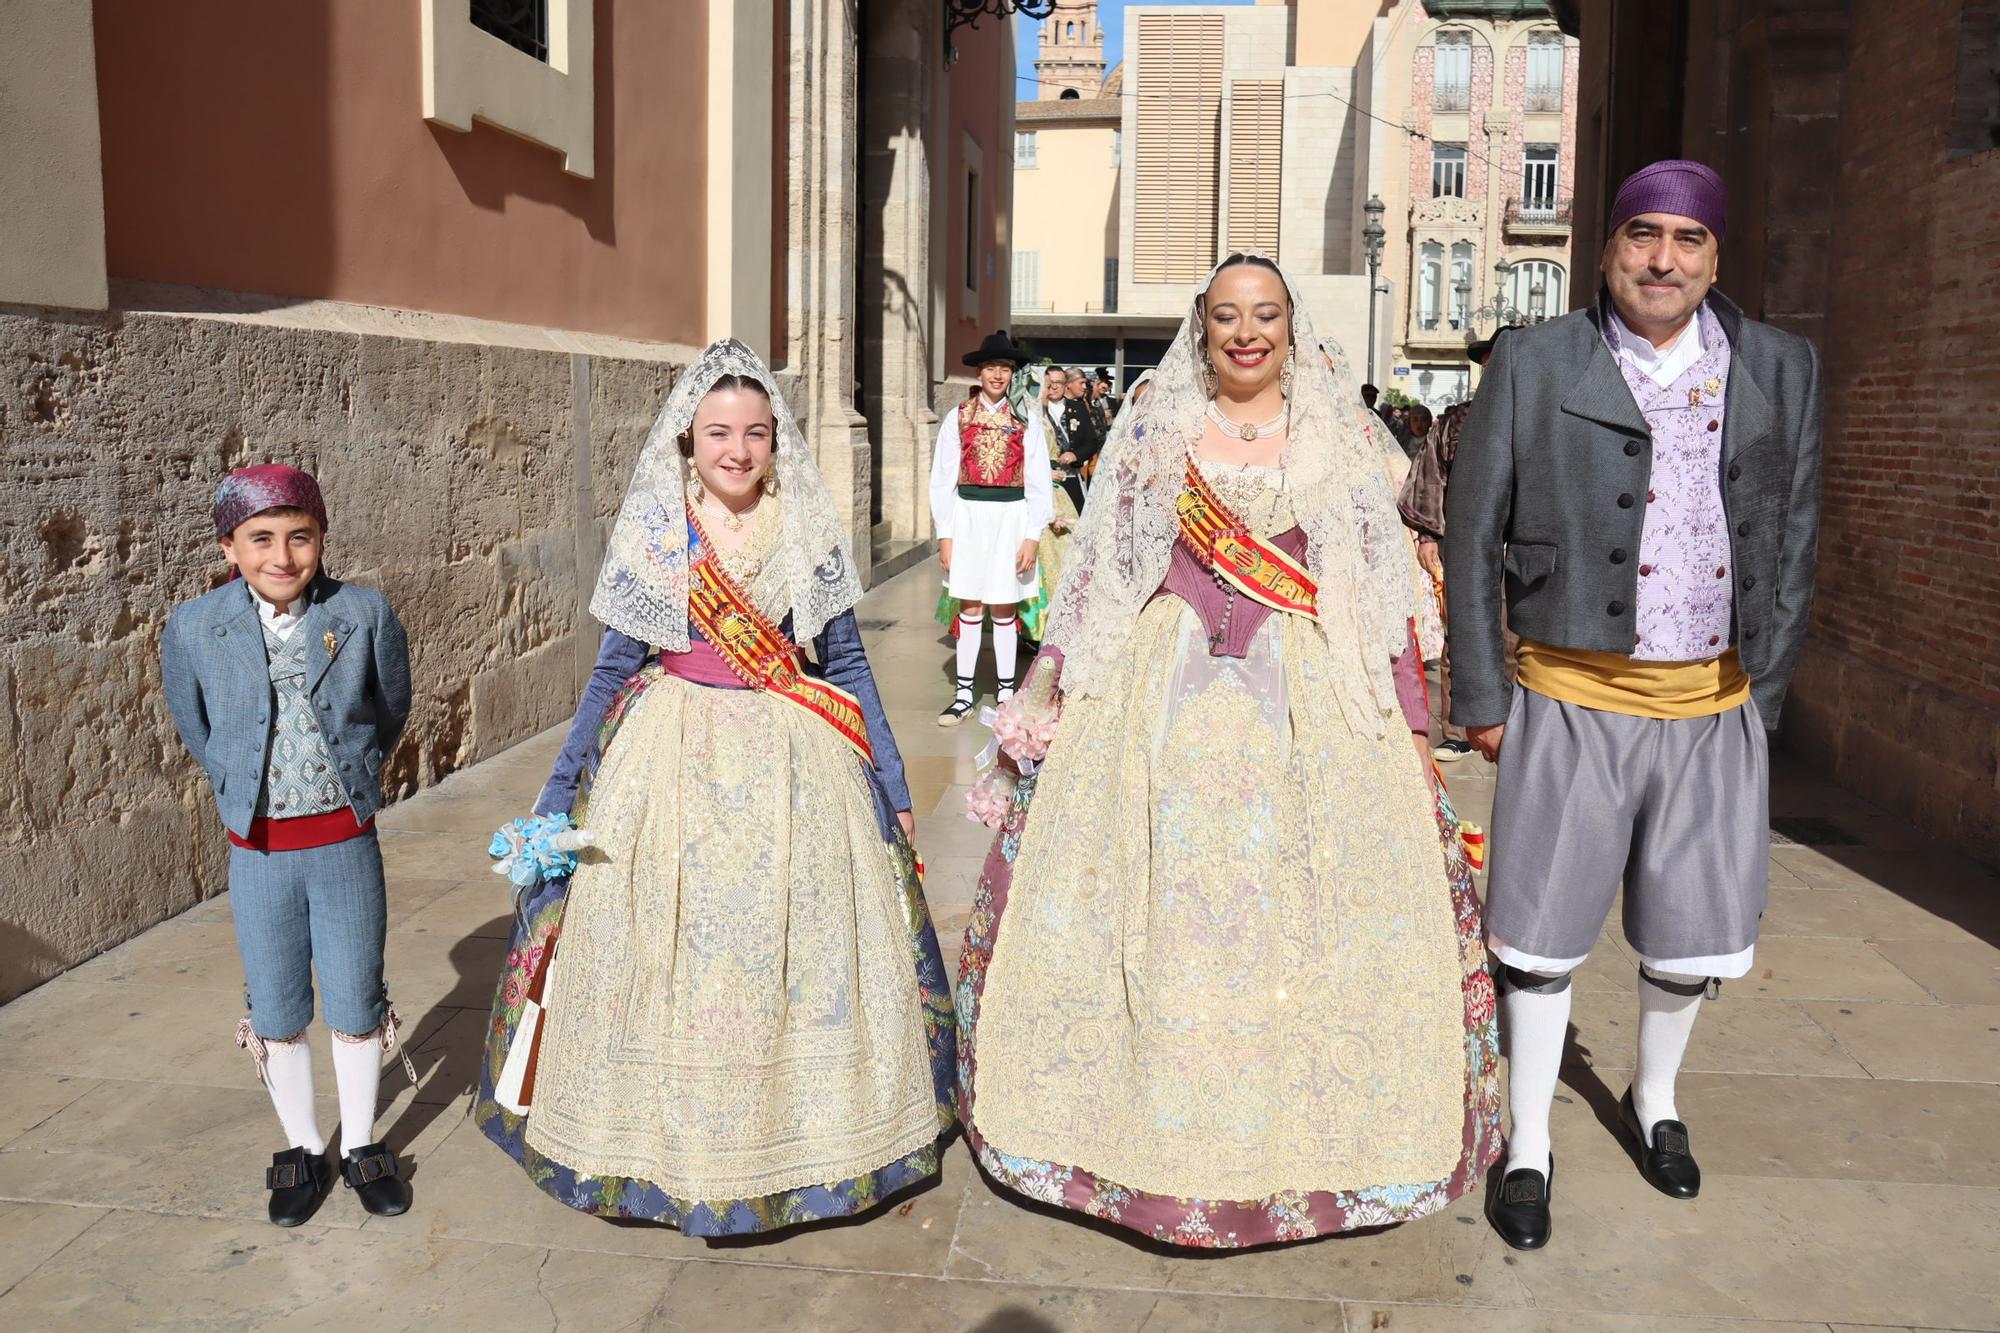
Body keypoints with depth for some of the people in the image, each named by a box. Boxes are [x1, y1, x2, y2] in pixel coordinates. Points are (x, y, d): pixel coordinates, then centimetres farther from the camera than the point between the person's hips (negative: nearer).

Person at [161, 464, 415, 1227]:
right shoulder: (194, 630, -9)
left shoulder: (364, 615, -11)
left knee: (355, 1005, 11)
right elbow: (194, 728, 9)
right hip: (258, 852, 1)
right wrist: (243, 791, 13)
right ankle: (302, 1150, 33)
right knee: (277, 1014, 13)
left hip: (346, 843, -1)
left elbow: (391, 711, 6)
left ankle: (361, 1147, 31)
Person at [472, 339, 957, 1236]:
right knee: (671, 956, 6)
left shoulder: (809, 536, 1)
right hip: (674, 765, 0)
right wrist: (560, 788, 5)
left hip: (793, 764, 1)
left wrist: (891, 783, 6)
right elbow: (613, 671, 5)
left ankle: (798, 1138, 24)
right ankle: (677, 1145, 25)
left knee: (796, 953, 5)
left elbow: (847, 664, 6)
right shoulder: (651, 535, -1)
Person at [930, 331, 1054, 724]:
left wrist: (1032, 536, -4)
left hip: (1011, 518, 0)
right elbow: (942, 479, 3)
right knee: (970, 606, 6)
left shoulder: (1026, 420, 2)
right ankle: (963, 694, 14)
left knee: (1005, 608, 6)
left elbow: (1038, 482, 1)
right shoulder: (958, 417, 3)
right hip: (968, 516, 1)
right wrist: (945, 535, -2)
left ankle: (1007, 693, 18)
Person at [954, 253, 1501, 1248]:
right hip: (1164, 692, 1)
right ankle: (1150, 1119, 19)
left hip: (1310, 699, 0)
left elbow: (1380, 587, 7)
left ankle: (1303, 1127, 18)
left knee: (1304, 911, -1)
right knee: (1153, 908, 2)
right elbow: (1098, 572, 9)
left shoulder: (1340, 440, 8)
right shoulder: (1153, 432, 9)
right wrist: (1045, 688, 3)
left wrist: (1403, 717, 1)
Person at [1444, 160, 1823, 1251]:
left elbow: (1793, 542, 10)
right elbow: (1472, 536, -1)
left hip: (1713, 706, 3)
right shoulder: (1534, 365, -3)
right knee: (1543, 936, 6)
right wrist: (1479, 697, -2)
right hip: (1572, 701, -3)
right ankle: (1528, 1147, 25)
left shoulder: (1780, 369, 5)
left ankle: (1654, 1100, 43)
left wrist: (1762, 693, 7)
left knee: (1692, 937, 16)